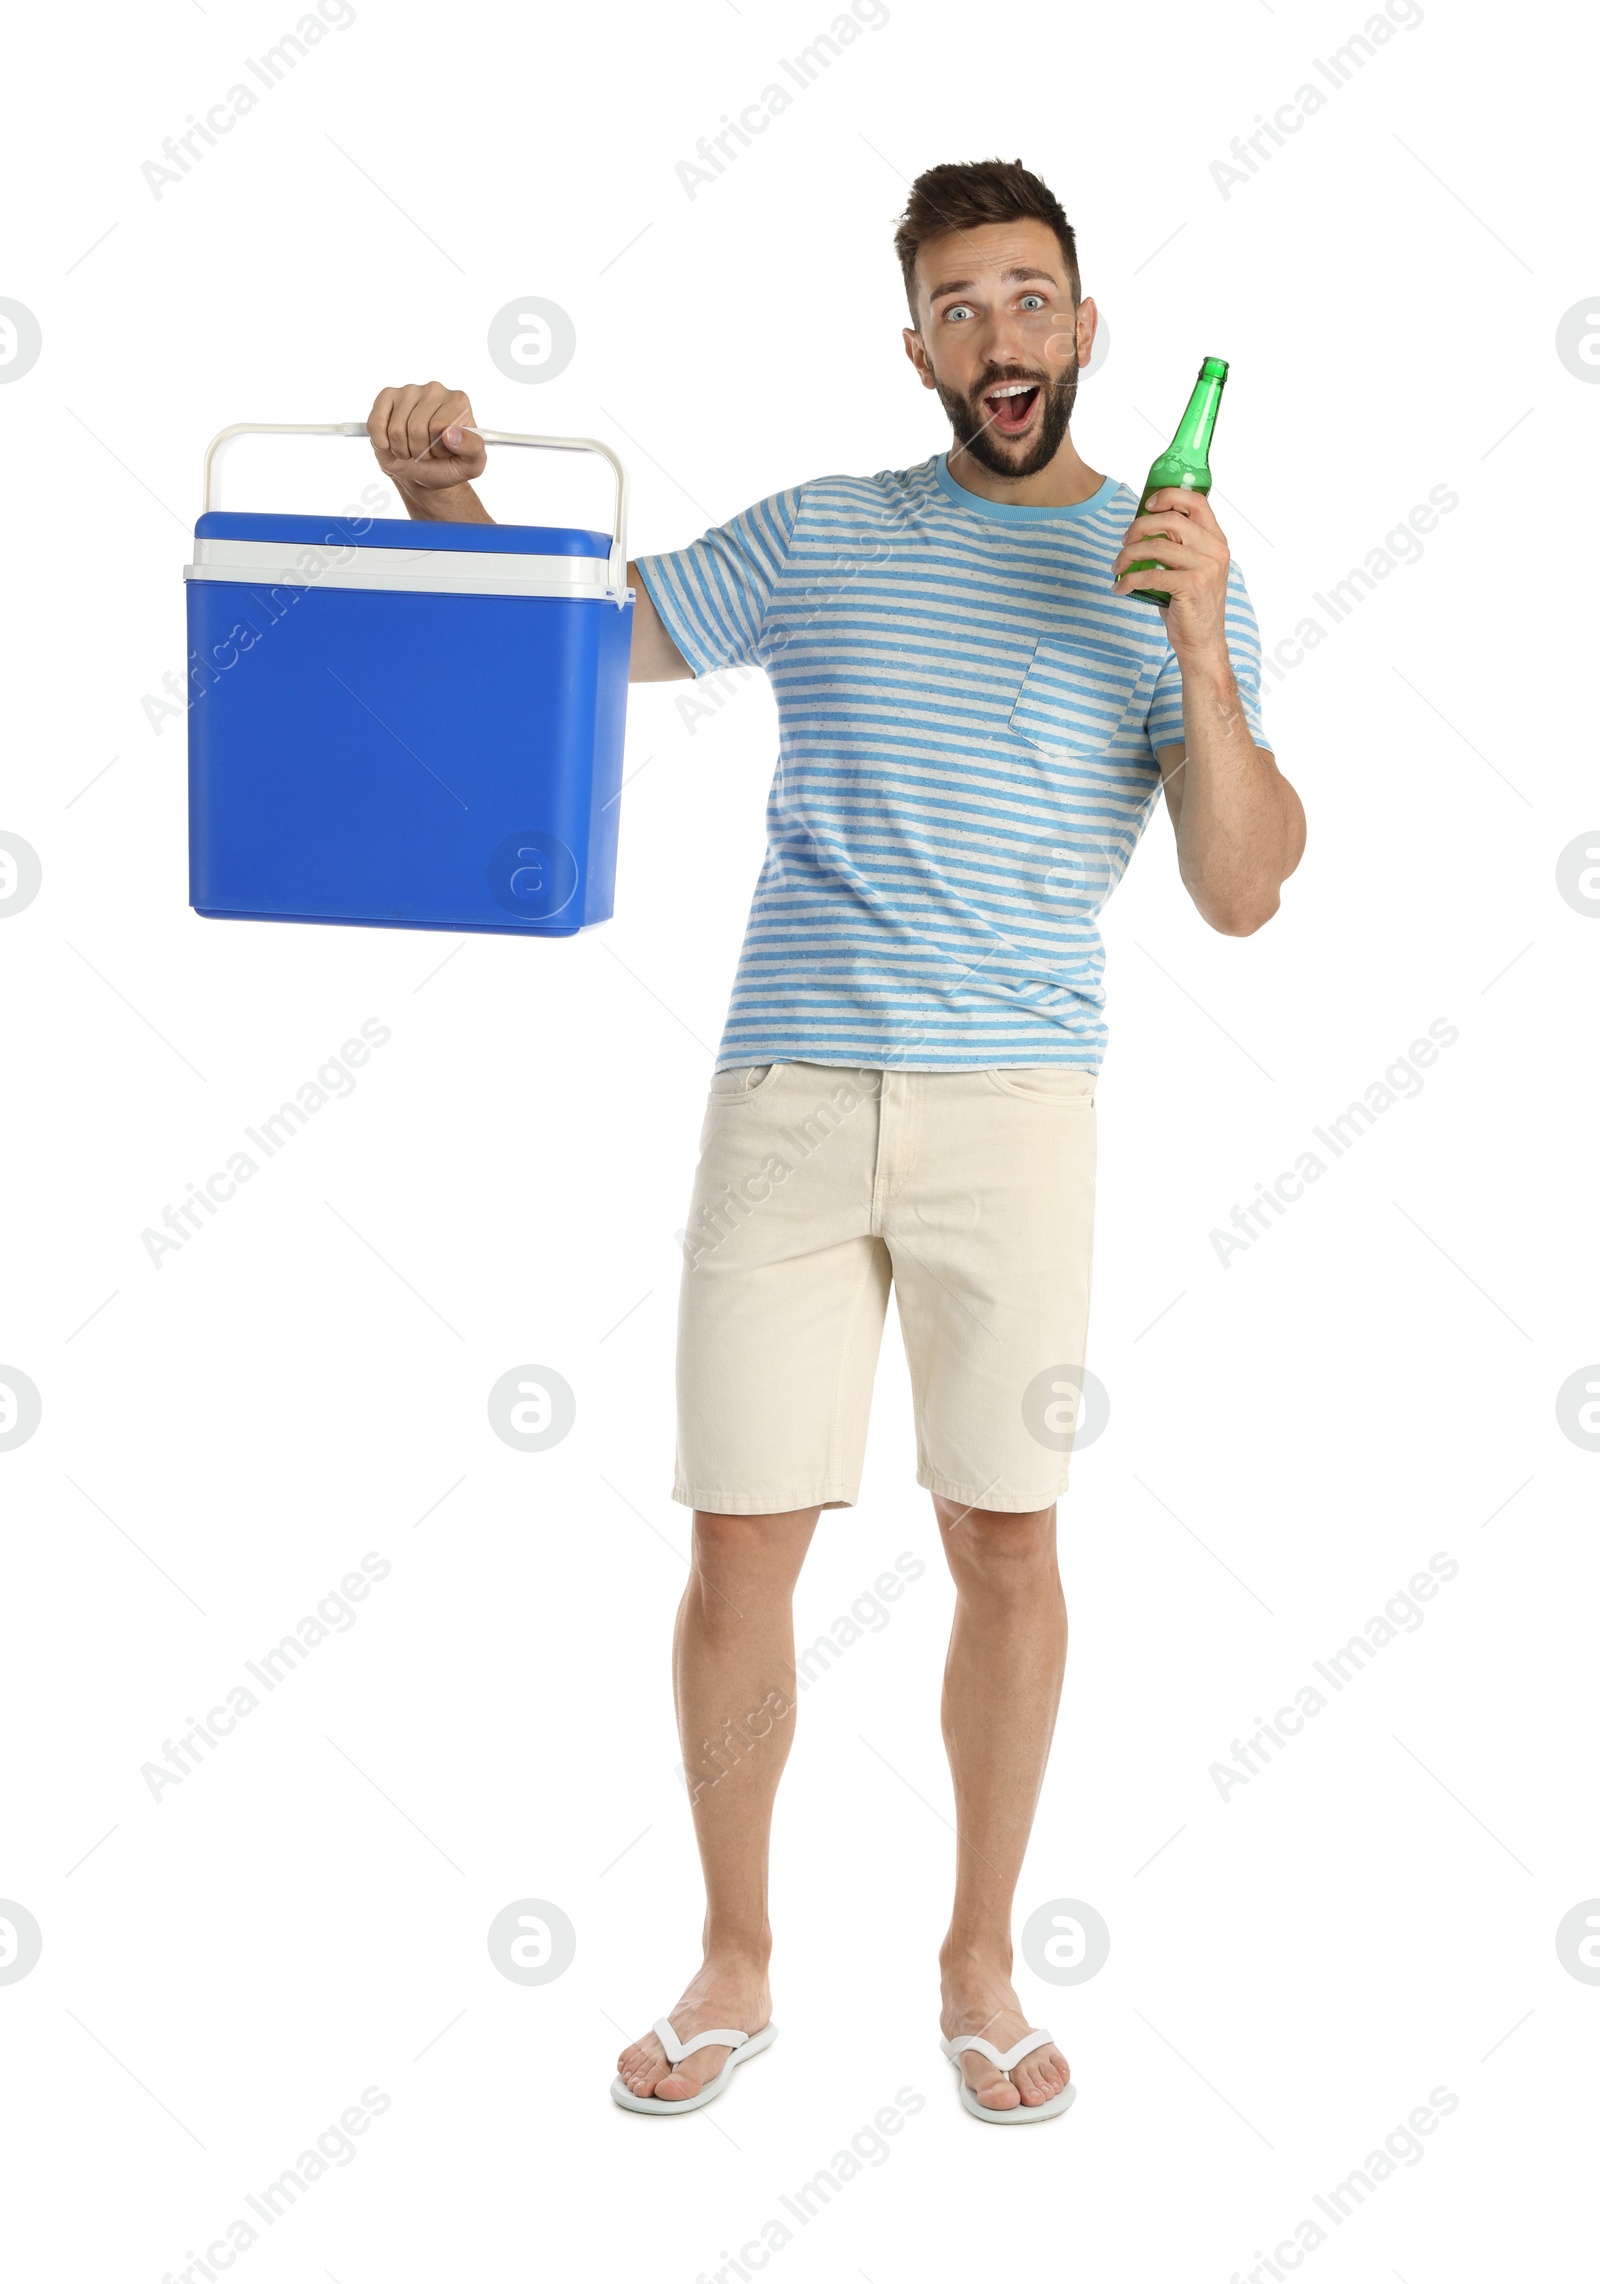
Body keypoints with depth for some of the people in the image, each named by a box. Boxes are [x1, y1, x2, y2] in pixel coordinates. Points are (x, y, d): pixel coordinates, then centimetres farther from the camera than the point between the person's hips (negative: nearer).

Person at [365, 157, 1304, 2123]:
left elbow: (1240, 894, -1)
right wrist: (447, 498, -3)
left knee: (1006, 1548, 5)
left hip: (1011, 1111, -1)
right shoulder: (818, 538, 10)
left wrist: (1198, 651, -13)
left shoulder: (1174, 572, 6)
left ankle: (980, 1965, 23)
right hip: (783, 1101, 1)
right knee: (739, 1554, 3)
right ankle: (734, 1968, 21)